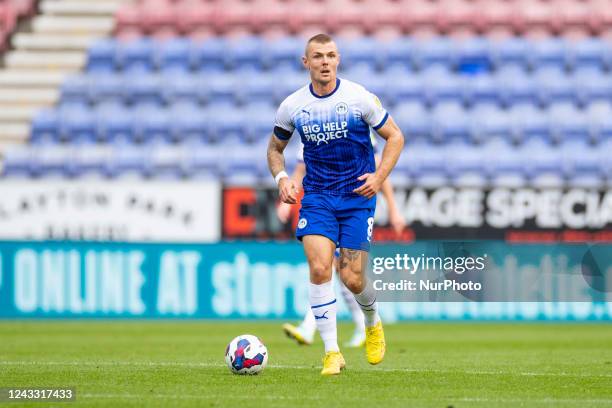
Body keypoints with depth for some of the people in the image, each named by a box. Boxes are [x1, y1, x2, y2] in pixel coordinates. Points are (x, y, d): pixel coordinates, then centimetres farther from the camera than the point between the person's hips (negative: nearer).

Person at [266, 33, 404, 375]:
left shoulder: (360, 98, -7)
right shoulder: (292, 106, -1)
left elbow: (395, 136, 2)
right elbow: (275, 148, 15)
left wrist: (379, 177, -11)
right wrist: (282, 178, -4)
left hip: (358, 196, -1)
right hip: (317, 196, 1)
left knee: (352, 278, -4)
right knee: (319, 268, -18)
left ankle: (373, 323, 32)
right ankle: (333, 353, -9)